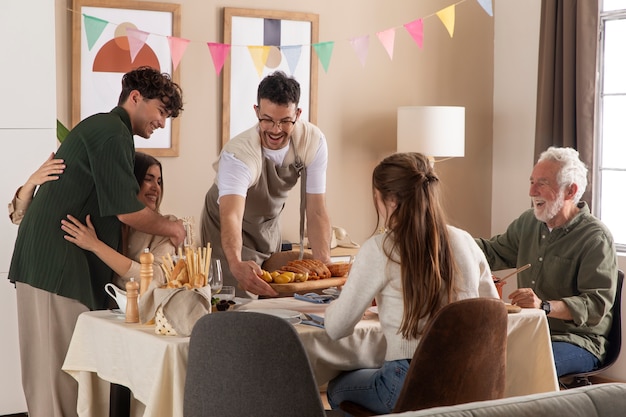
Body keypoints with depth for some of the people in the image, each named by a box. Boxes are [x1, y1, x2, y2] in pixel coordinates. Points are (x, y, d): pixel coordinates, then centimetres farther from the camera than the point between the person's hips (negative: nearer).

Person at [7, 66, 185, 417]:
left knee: (53, 367, 12)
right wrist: (172, 228, 1)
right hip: (59, 267, -10)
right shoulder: (113, 134, -11)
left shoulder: (100, 129, 22)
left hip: (48, 261, 10)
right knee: (60, 367, -6)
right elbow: (127, 211, -15)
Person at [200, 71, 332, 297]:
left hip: (269, 224, 4)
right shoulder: (239, 153, -36)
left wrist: (324, 263, -33)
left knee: (273, 295, 11)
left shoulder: (313, 141, -24)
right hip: (229, 230, -4)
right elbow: (231, 217, -51)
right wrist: (236, 265, -69)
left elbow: (316, 212, -20)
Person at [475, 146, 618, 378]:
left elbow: (597, 305, -19)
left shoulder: (596, 238, -12)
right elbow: (491, 252, 23)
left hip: (578, 340, -7)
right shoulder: (528, 222, 11)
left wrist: (545, 306, -34)